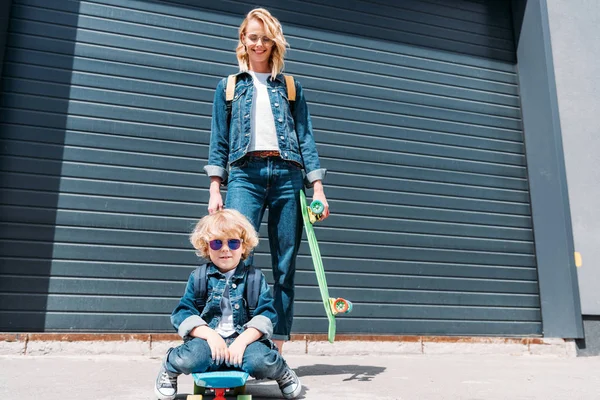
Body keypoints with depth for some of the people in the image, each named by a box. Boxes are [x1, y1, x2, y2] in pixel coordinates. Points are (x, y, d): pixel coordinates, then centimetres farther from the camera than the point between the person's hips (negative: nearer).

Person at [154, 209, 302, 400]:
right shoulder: (198, 278, 6)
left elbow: (266, 315, -3)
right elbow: (182, 314, -2)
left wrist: (242, 341, -17)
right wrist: (210, 335, -17)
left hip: (245, 340, 0)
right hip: (208, 339, 0)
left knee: (261, 361, -31)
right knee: (190, 359, -32)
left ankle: (280, 370, 7)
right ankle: (170, 366, 7)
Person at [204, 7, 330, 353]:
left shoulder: (291, 87, 17)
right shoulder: (228, 86, 17)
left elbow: (306, 139, 11)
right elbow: (219, 142, 11)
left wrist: (318, 189, 1)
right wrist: (215, 189, 0)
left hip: (287, 175, 1)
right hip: (245, 173, -1)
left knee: (285, 264, -1)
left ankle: (278, 346, 6)